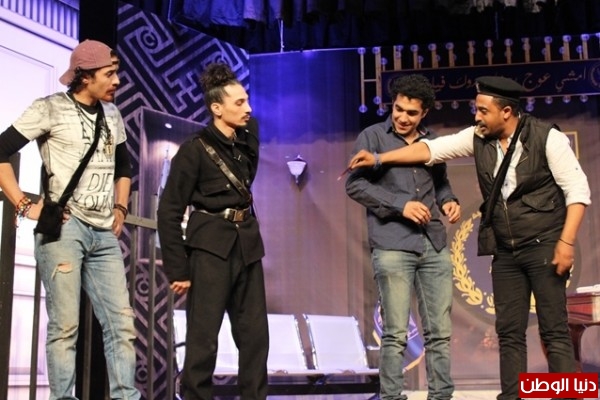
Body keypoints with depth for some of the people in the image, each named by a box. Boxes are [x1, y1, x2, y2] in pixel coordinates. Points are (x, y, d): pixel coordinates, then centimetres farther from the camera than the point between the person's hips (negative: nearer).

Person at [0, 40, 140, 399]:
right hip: (62, 227, -5)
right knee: (65, 325, -6)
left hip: (105, 233, 6)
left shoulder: (112, 115, 16)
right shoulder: (50, 109, -1)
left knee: (122, 323, -1)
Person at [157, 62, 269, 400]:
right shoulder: (195, 149, -12)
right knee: (203, 337, -3)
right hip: (210, 246, -6)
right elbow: (170, 211, -11)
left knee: (255, 334, 8)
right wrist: (177, 268, -13)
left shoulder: (250, 137, 4)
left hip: (246, 244, 6)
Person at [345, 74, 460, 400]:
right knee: (396, 334, -3)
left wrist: (448, 200, 2)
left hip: (435, 245, 5)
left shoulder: (431, 142, 15)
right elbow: (354, 184, -5)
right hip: (392, 246, -5)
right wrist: (400, 204, -14)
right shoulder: (373, 136, 1)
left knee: (440, 331, 6)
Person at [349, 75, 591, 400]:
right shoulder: (478, 137, 2)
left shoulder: (547, 137, -13)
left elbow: (577, 190, -13)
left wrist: (566, 241, -20)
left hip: (544, 246, -5)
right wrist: (379, 159, 0)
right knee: (509, 331, 7)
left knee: (554, 332, -5)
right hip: (506, 252, 6)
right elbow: (432, 149, 4)